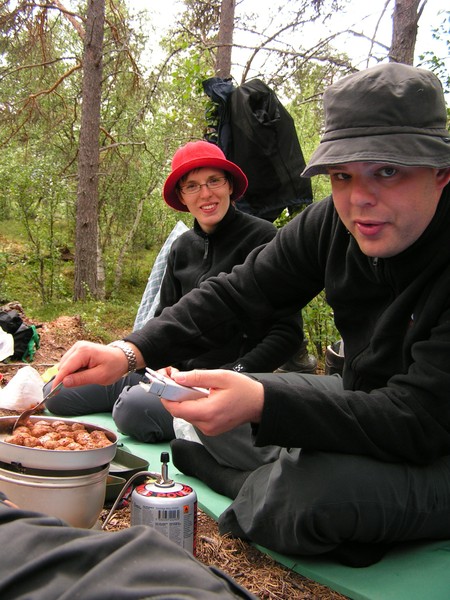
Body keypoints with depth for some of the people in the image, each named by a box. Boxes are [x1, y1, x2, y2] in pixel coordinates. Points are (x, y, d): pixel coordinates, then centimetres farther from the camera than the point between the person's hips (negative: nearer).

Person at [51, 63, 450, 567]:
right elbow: (239, 292, -8)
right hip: (361, 399, 6)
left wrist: (261, 403, -46)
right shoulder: (333, 223, -12)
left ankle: (262, 498, 1)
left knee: (318, 489, -34)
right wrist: (131, 350, -23)